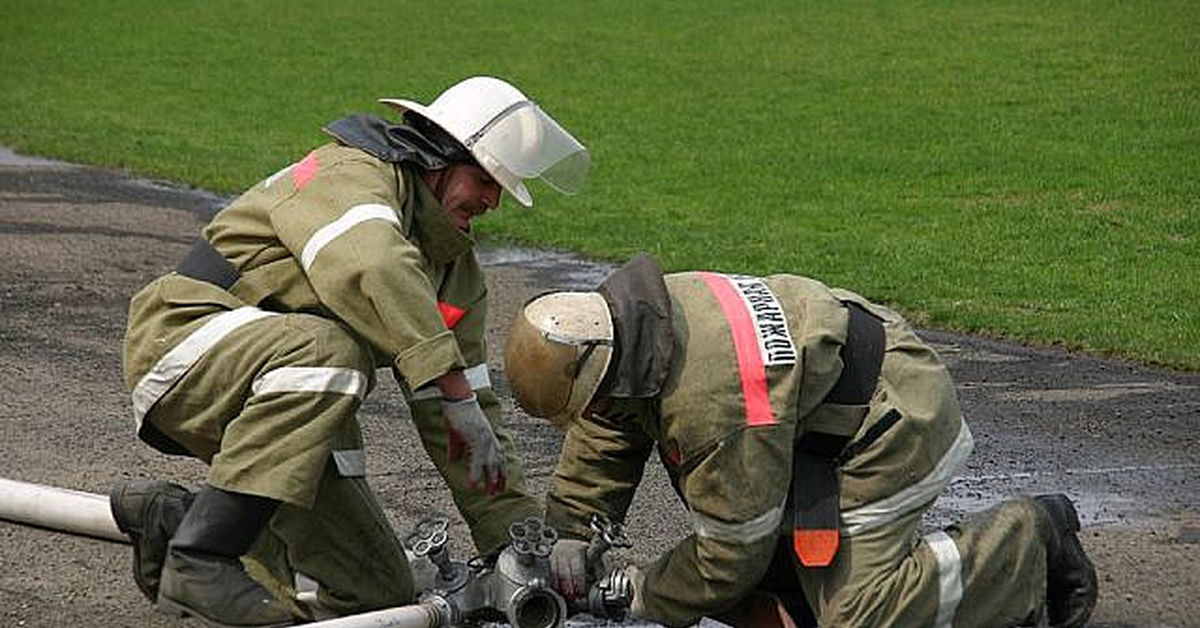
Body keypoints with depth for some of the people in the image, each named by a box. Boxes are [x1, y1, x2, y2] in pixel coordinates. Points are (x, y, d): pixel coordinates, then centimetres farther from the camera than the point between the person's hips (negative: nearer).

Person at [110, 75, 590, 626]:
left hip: (284, 396, 9)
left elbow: (462, 417, 10)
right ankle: (199, 559, -33)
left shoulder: (457, 270, 12)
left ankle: (173, 517, 15)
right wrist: (456, 393, -40)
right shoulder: (353, 174, -14)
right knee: (328, 350, -40)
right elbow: (373, 271, -37)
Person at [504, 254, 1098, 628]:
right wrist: (571, 530, 5)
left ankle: (1030, 538, 2)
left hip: (890, 426, -10)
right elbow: (605, 434, 12)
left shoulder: (714, 399, -36)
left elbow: (732, 554, -25)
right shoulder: (638, 317, -8)